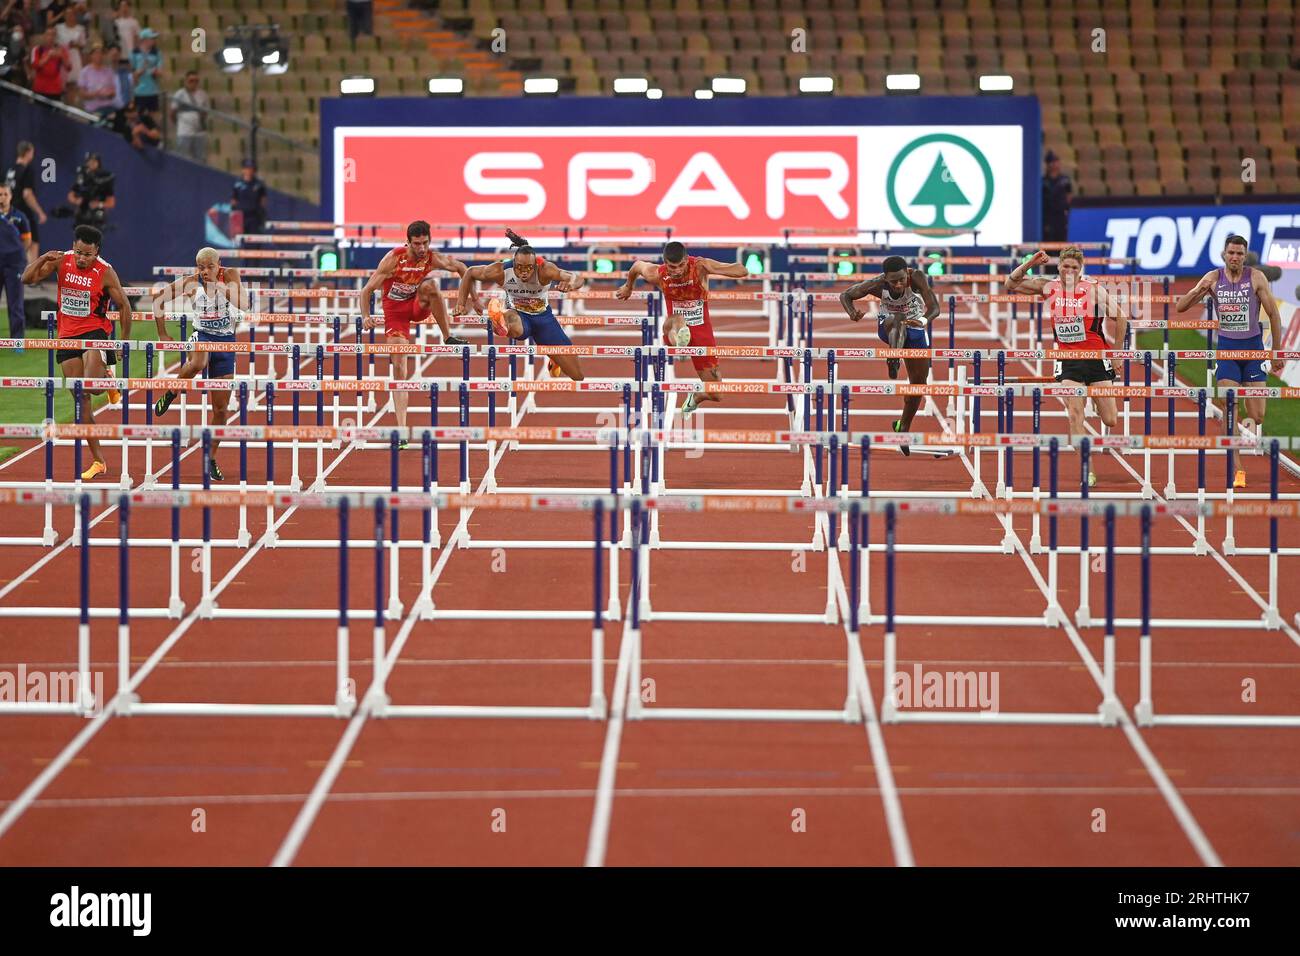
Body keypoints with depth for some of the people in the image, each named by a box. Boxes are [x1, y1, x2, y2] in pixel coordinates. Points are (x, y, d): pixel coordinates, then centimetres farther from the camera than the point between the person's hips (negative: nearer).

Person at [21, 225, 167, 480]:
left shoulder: (105, 273, -12)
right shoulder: (62, 262, -4)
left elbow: (124, 305, -4)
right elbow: (27, 279, -3)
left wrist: (125, 342, -4)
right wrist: (44, 258, -21)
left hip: (95, 331, -4)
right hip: (67, 335, 4)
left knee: (92, 387, -27)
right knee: (80, 398, 3)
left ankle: (108, 380, 14)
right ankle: (98, 461, 9)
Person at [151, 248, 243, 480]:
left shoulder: (230, 276, -8)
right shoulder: (190, 283, -7)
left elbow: (242, 304, -23)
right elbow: (158, 299, 2)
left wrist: (219, 286, -30)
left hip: (225, 339, 1)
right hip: (201, 335, -1)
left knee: (221, 408, 3)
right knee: (197, 364, -41)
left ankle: (211, 458, 15)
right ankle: (171, 393, -11)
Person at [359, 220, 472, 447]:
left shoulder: (433, 259, -15)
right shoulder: (393, 259, -22)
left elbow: (461, 268, 5)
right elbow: (367, 289, -20)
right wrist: (366, 317, -33)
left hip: (418, 307, 2)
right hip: (395, 313, -2)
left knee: (430, 284, -32)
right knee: (399, 367, -12)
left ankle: (448, 338, -20)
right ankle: (401, 427, -11)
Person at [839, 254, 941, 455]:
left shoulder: (917, 278, -30)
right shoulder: (877, 285, -27)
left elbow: (934, 307, -37)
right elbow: (845, 295, -18)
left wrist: (924, 320, -60)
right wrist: (852, 313, -40)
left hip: (915, 329, 1)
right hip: (889, 326, -1)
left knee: (918, 383, 4)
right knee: (898, 320, -39)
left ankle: (903, 428, 24)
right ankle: (893, 359, -65)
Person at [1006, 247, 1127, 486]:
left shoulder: (1094, 289, -8)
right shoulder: (1048, 287, 0)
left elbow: (1120, 317, 1)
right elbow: (1011, 284, 5)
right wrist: (1030, 263, -9)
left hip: (1097, 358, -1)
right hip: (1067, 361, 1)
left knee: (1110, 421, 3)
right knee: (1075, 415, -13)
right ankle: (1085, 471, -9)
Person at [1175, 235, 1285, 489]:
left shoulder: (1256, 277, -6)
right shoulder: (1214, 278, -2)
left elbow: (1274, 314, 0)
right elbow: (1180, 308, -1)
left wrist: (1277, 353, 0)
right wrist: (1199, 291, -21)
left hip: (1253, 346, 0)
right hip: (1226, 347, 0)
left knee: (1257, 415, -2)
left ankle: (1249, 426, 36)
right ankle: (1238, 472, -8)